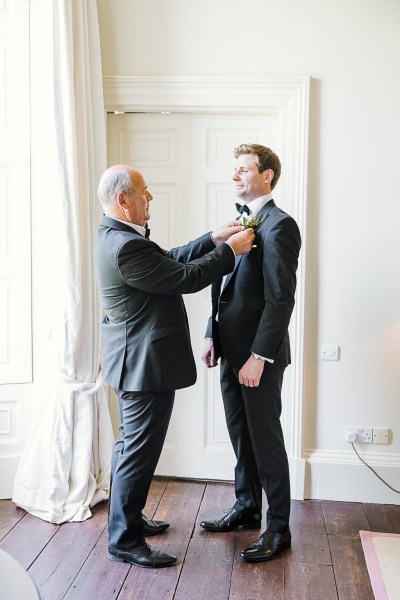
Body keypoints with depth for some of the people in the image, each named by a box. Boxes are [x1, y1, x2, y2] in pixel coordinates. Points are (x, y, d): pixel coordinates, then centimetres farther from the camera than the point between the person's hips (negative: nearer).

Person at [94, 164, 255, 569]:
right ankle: (124, 541, 13)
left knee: (131, 443, 21)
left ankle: (127, 518, 37)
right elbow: (186, 278, -22)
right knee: (140, 450, 0)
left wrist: (213, 239, 5)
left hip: (134, 361, 11)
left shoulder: (116, 235, 8)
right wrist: (230, 250, -10)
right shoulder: (127, 246, -26)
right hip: (146, 363, -11)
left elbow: (171, 260, 11)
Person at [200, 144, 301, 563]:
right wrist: (213, 336, 13)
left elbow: (280, 299, -20)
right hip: (232, 350, 8)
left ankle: (278, 527, 17)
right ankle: (246, 508, 35)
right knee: (241, 436, 18)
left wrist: (258, 356, -21)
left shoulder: (279, 226, -15)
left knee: (265, 439, 2)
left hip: (259, 354, -8)